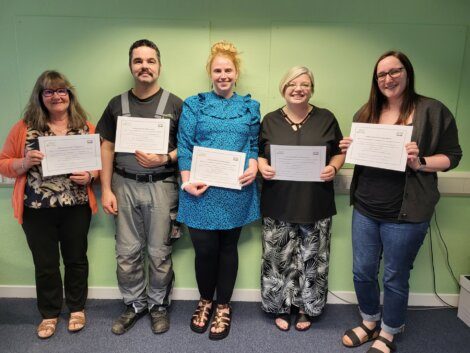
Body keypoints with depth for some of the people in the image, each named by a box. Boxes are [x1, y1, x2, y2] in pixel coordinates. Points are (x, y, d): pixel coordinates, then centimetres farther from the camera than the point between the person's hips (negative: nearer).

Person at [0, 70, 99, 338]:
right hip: (37, 209, 0)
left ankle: (77, 308, 33)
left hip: (76, 208, 0)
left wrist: (90, 175, -15)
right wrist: (25, 162, -15)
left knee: (76, 259, 13)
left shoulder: (86, 127, 2)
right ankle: (49, 314, 32)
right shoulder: (24, 127, 1)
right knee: (45, 264, 11)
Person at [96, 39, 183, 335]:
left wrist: (165, 159, -17)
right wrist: (106, 189, 2)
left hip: (161, 186, -2)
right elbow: (107, 147, 8)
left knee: (159, 253, 7)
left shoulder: (175, 104, -1)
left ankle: (159, 305, 28)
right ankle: (135, 304, 30)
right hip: (125, 185, 3)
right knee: (127, 253, 10)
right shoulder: (117, 104, 8)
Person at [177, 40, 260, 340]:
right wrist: (188, 180, -12)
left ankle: (223, 307, 29)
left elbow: (255, 145, 10)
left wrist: (253, 168, -10)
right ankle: (205, 301, 31)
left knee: (228, 247, 11)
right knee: (204, 248, 4)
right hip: (201, 189, -1)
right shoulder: (194, 105, 6)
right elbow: (185, 146, 0)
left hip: (236, 190, 1)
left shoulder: (250, 107, 11)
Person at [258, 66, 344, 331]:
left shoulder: (326, 118, 4)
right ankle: (281, 306, 30)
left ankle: (306, 307, 32)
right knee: (279, 257, 8)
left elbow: (339, 152, 9)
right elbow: (259, 153, 10)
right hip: (278, 204, 1)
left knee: (311, 258, 10)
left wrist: (334, 168, -11)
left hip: (316, 205, 0)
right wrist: (263, 167, -10)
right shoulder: (270, 120, 6)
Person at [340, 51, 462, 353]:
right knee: (363, 272, 14)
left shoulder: (432, 110, -6)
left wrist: (420, 163, -22)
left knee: (395, 278, 11)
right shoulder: (366, 112, 8)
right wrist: (349, 150, -5)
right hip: (365, 209, 5)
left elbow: (453, 155, -4)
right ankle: (369, 323, 40)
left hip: (405, 214, -4)